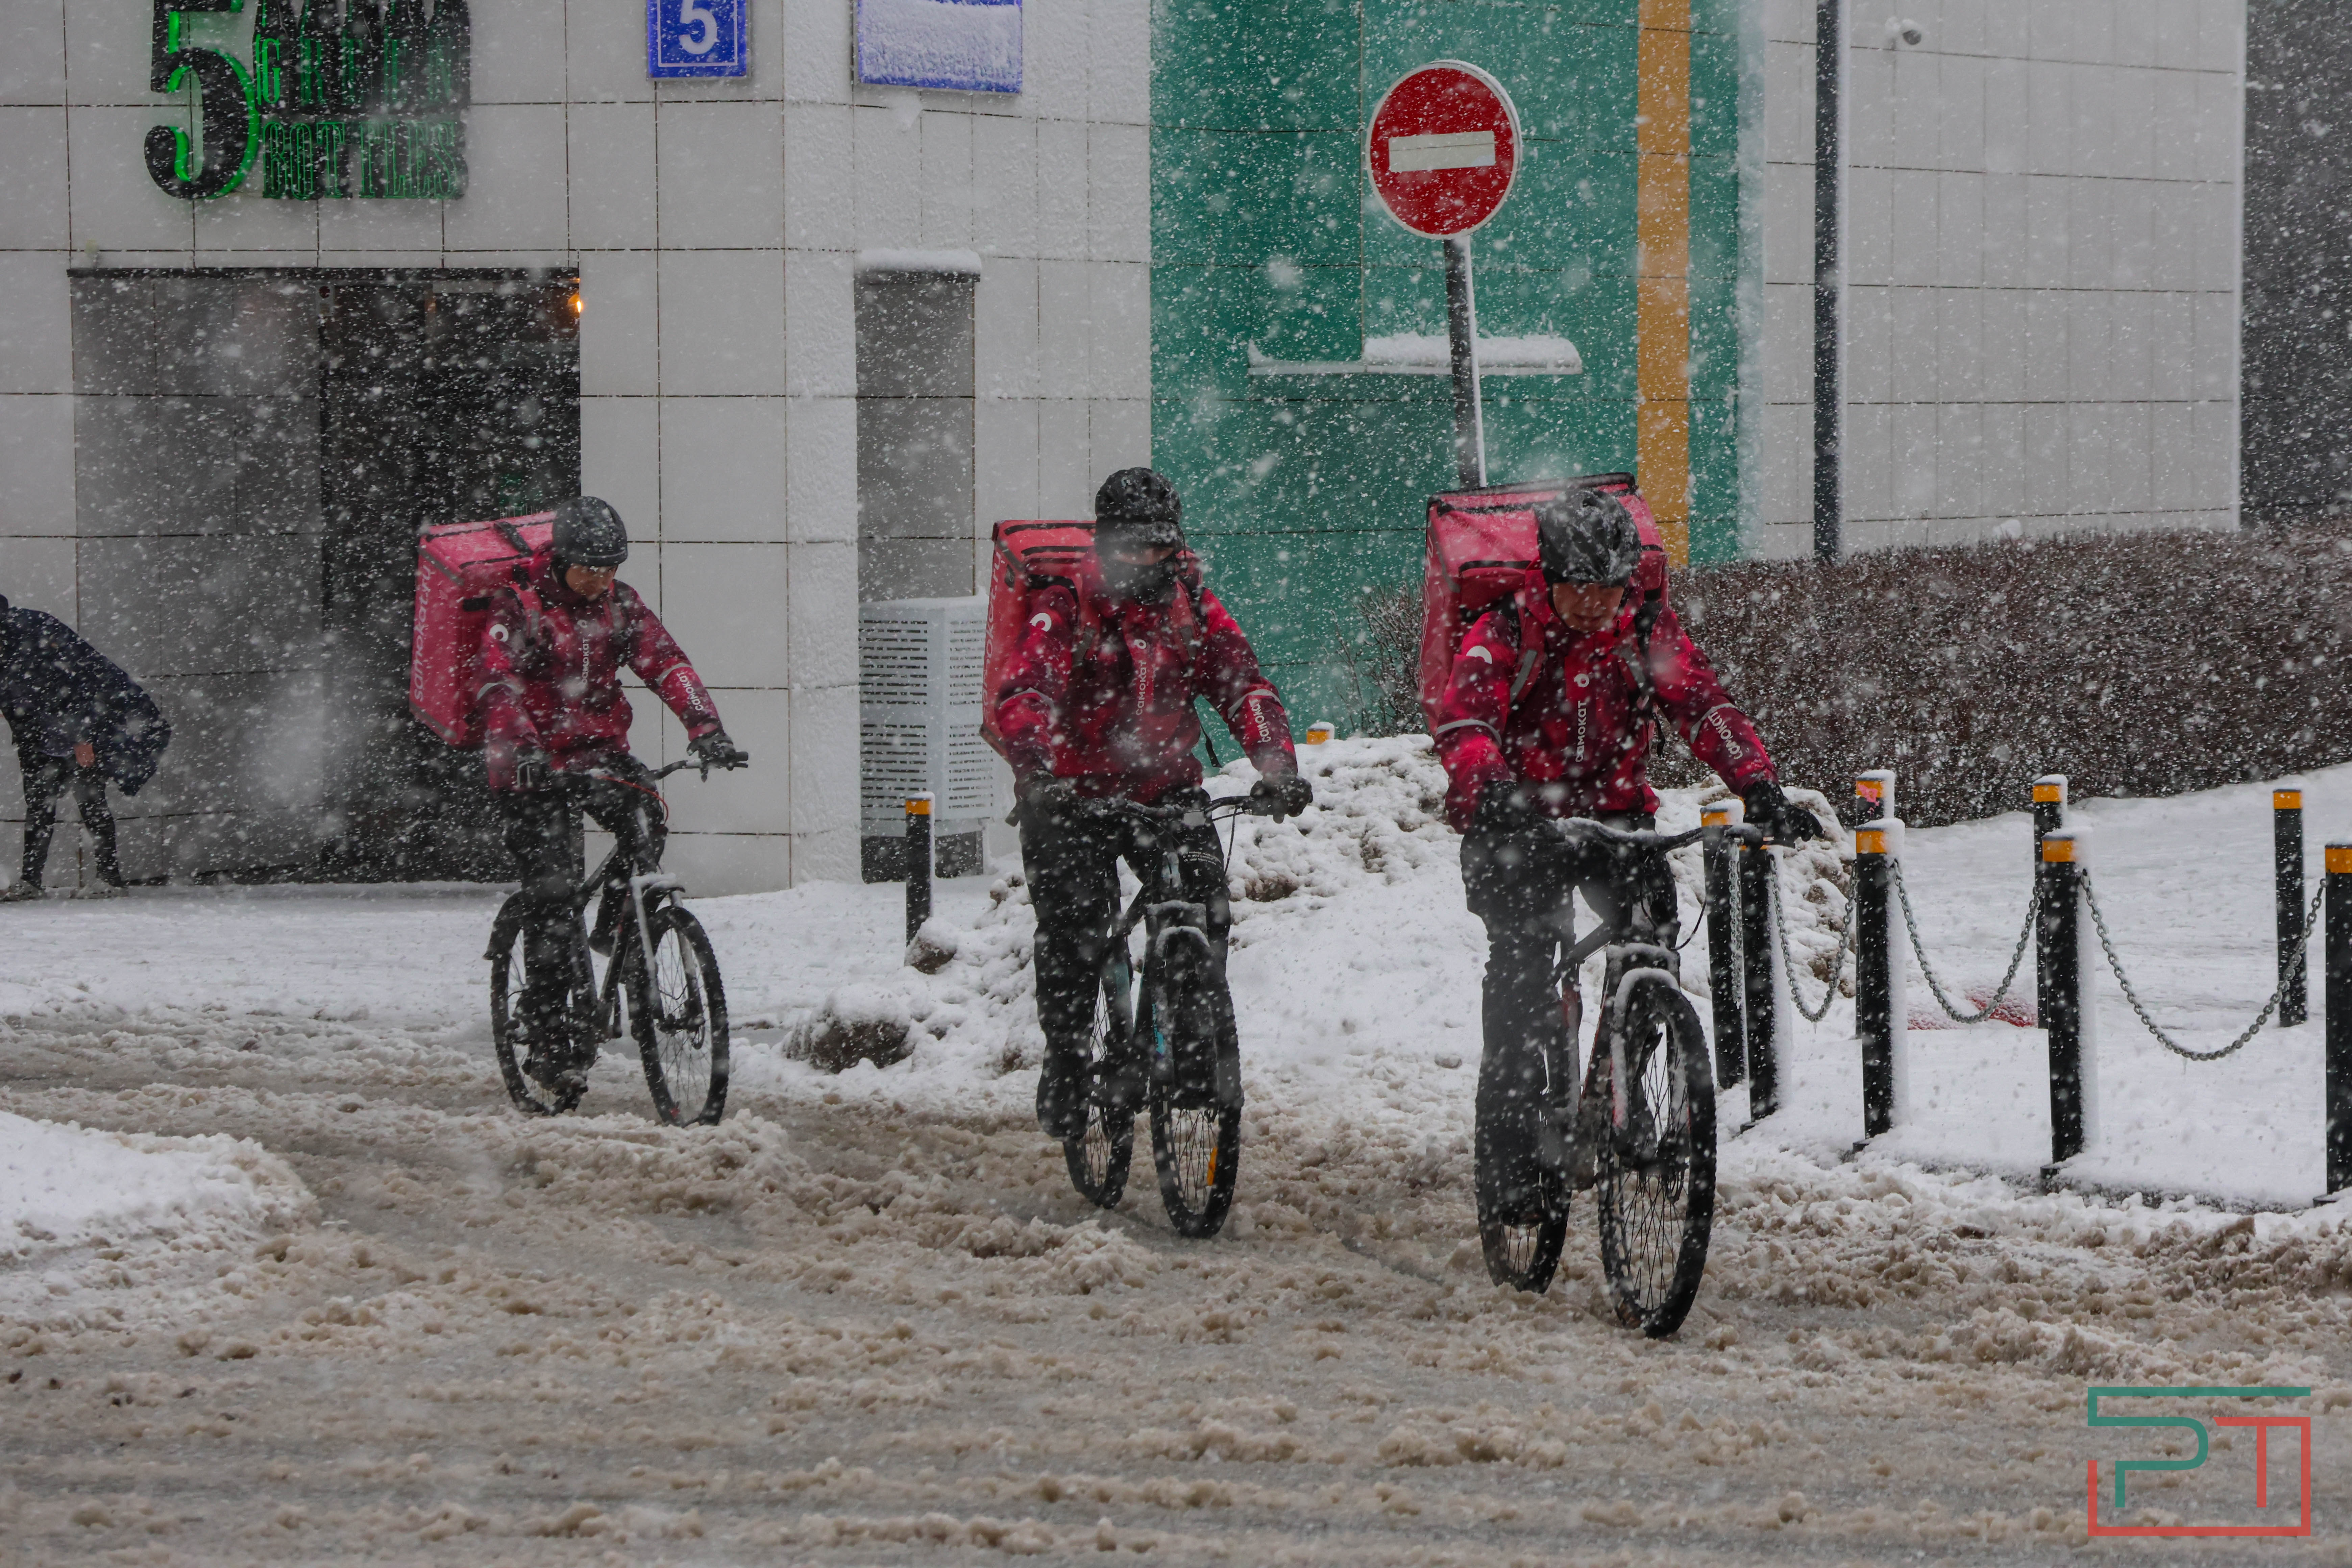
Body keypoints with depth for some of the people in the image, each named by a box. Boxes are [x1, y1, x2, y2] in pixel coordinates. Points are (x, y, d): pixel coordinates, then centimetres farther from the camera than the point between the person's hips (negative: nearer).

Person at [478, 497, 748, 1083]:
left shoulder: (622, 606, 3)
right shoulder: (519, 606, -10)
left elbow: (667, 664, -8)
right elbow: (499, 684, -22)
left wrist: (707, 728, -25)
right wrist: (523, 750, -40)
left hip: (600, 752, 4)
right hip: (534, 762, -4)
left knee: (644, 820, -28)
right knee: (551, 895, -12)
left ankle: (616, 933, -5)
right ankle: (550, 1036, -5)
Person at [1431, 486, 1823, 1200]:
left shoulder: (1650, 633, -4)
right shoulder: (1504, 635, -12)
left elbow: (1705, 708, -16)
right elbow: (1465, 722, -27)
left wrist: (1760, 786, -33)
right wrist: (1491, 789, -49)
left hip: (1613, 813, 3)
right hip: (1517, 820, -2)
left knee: (1652, 922, -21)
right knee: (1523, 945, -23)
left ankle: (1609, 1101, -6)